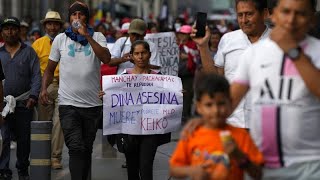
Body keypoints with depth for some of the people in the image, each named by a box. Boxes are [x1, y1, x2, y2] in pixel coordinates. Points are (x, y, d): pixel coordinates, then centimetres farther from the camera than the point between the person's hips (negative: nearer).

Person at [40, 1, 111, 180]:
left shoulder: (97, 37, 3)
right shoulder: (60, 39, 6)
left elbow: (106, 58, -16)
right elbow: (50, 69, 14)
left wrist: (87, 36, -18)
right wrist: (44, 88, -4)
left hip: (93, 104, 1)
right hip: (68, 104, -1)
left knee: (87, 149, 12)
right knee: (76, 148, -12)